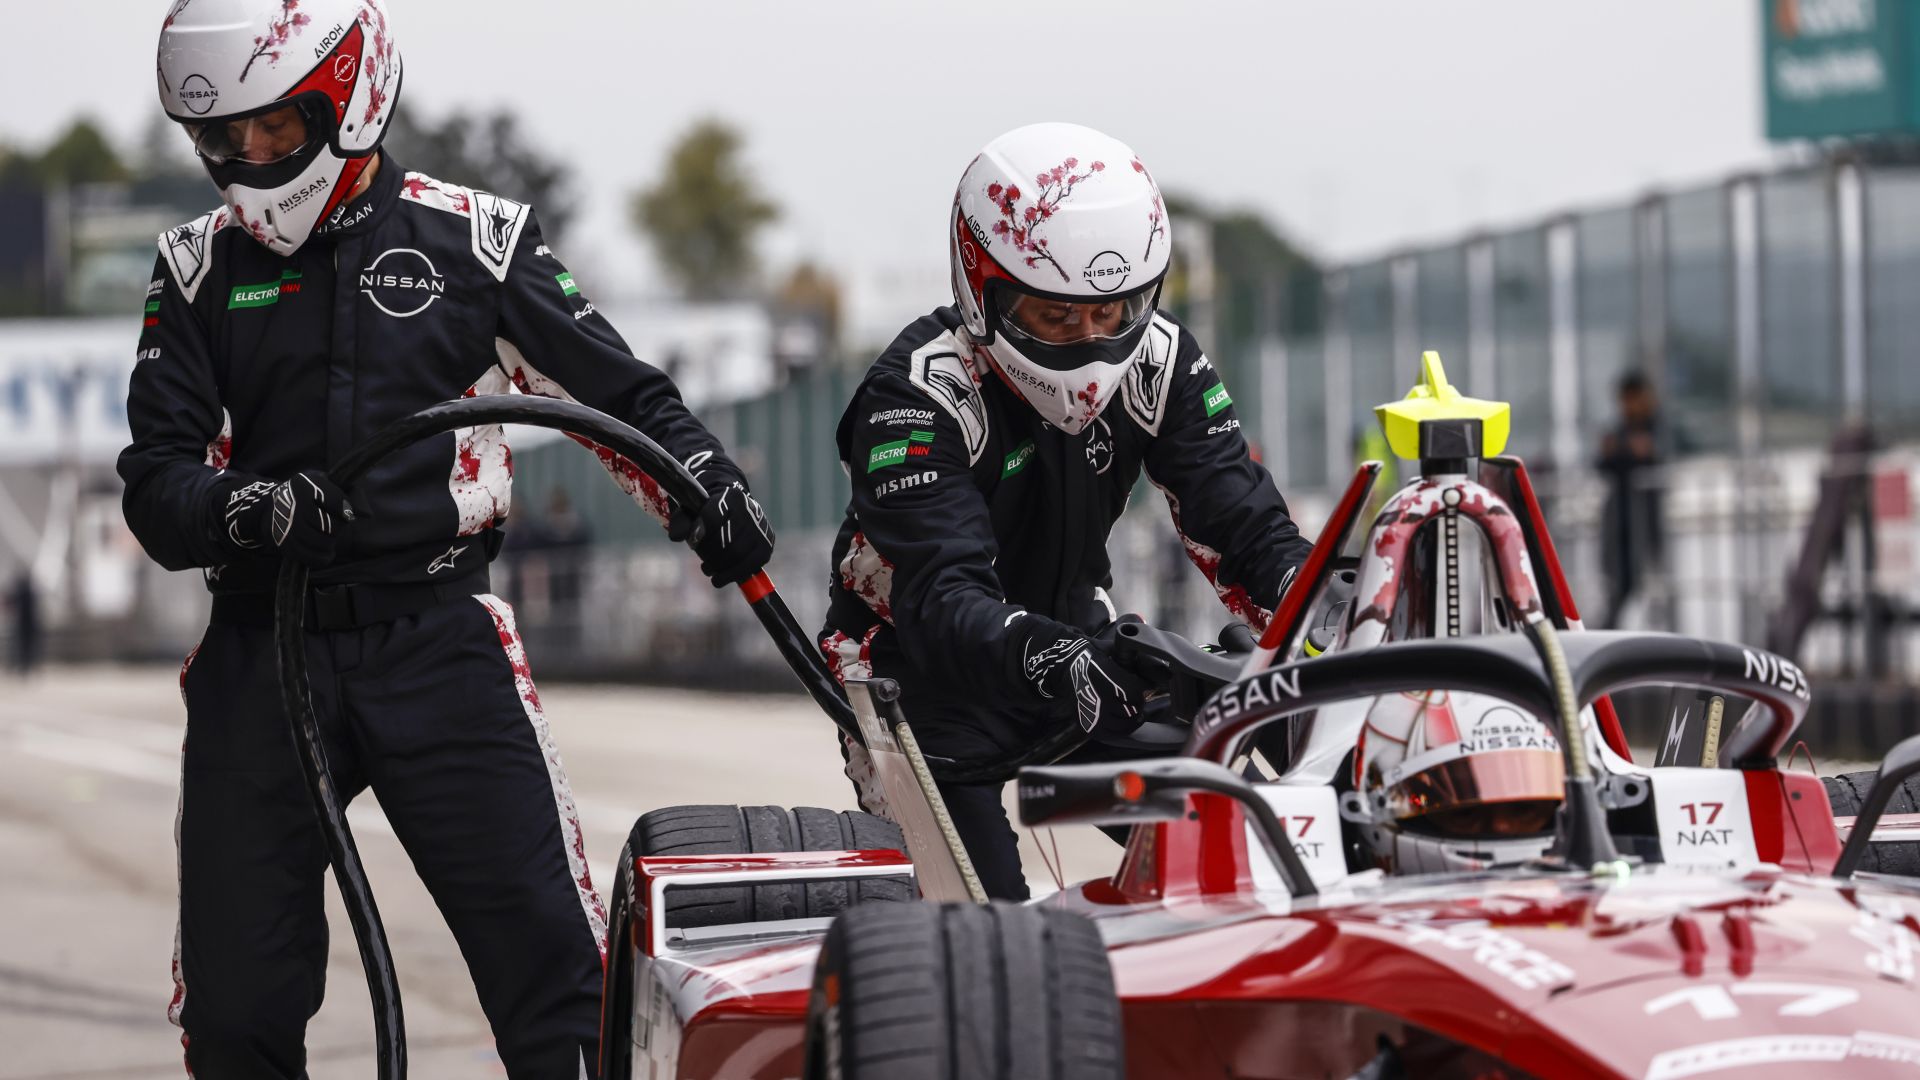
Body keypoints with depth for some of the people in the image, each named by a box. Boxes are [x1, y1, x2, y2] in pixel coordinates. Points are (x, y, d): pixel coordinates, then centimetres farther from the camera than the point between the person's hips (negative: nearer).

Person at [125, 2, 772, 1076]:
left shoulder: (478, 240, 3)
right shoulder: (202, 270, 8)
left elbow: (622, 391, 8)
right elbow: (157, 485, 2)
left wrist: (705, 484, -11)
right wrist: (255, 507, -19)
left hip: (437, 640, -2)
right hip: (262, 652, 2)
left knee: (547, 954, -9)